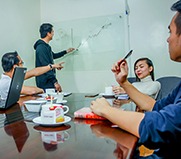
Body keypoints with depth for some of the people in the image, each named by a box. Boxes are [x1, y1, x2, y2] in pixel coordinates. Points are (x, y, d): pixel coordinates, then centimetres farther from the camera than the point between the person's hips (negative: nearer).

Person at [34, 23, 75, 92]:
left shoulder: (46, 46, 15)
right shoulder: (41, 47, -17)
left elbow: (53, 56, 34)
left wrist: (66, 51, 42)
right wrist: (55, 82, -22)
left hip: (49, 82, 10)